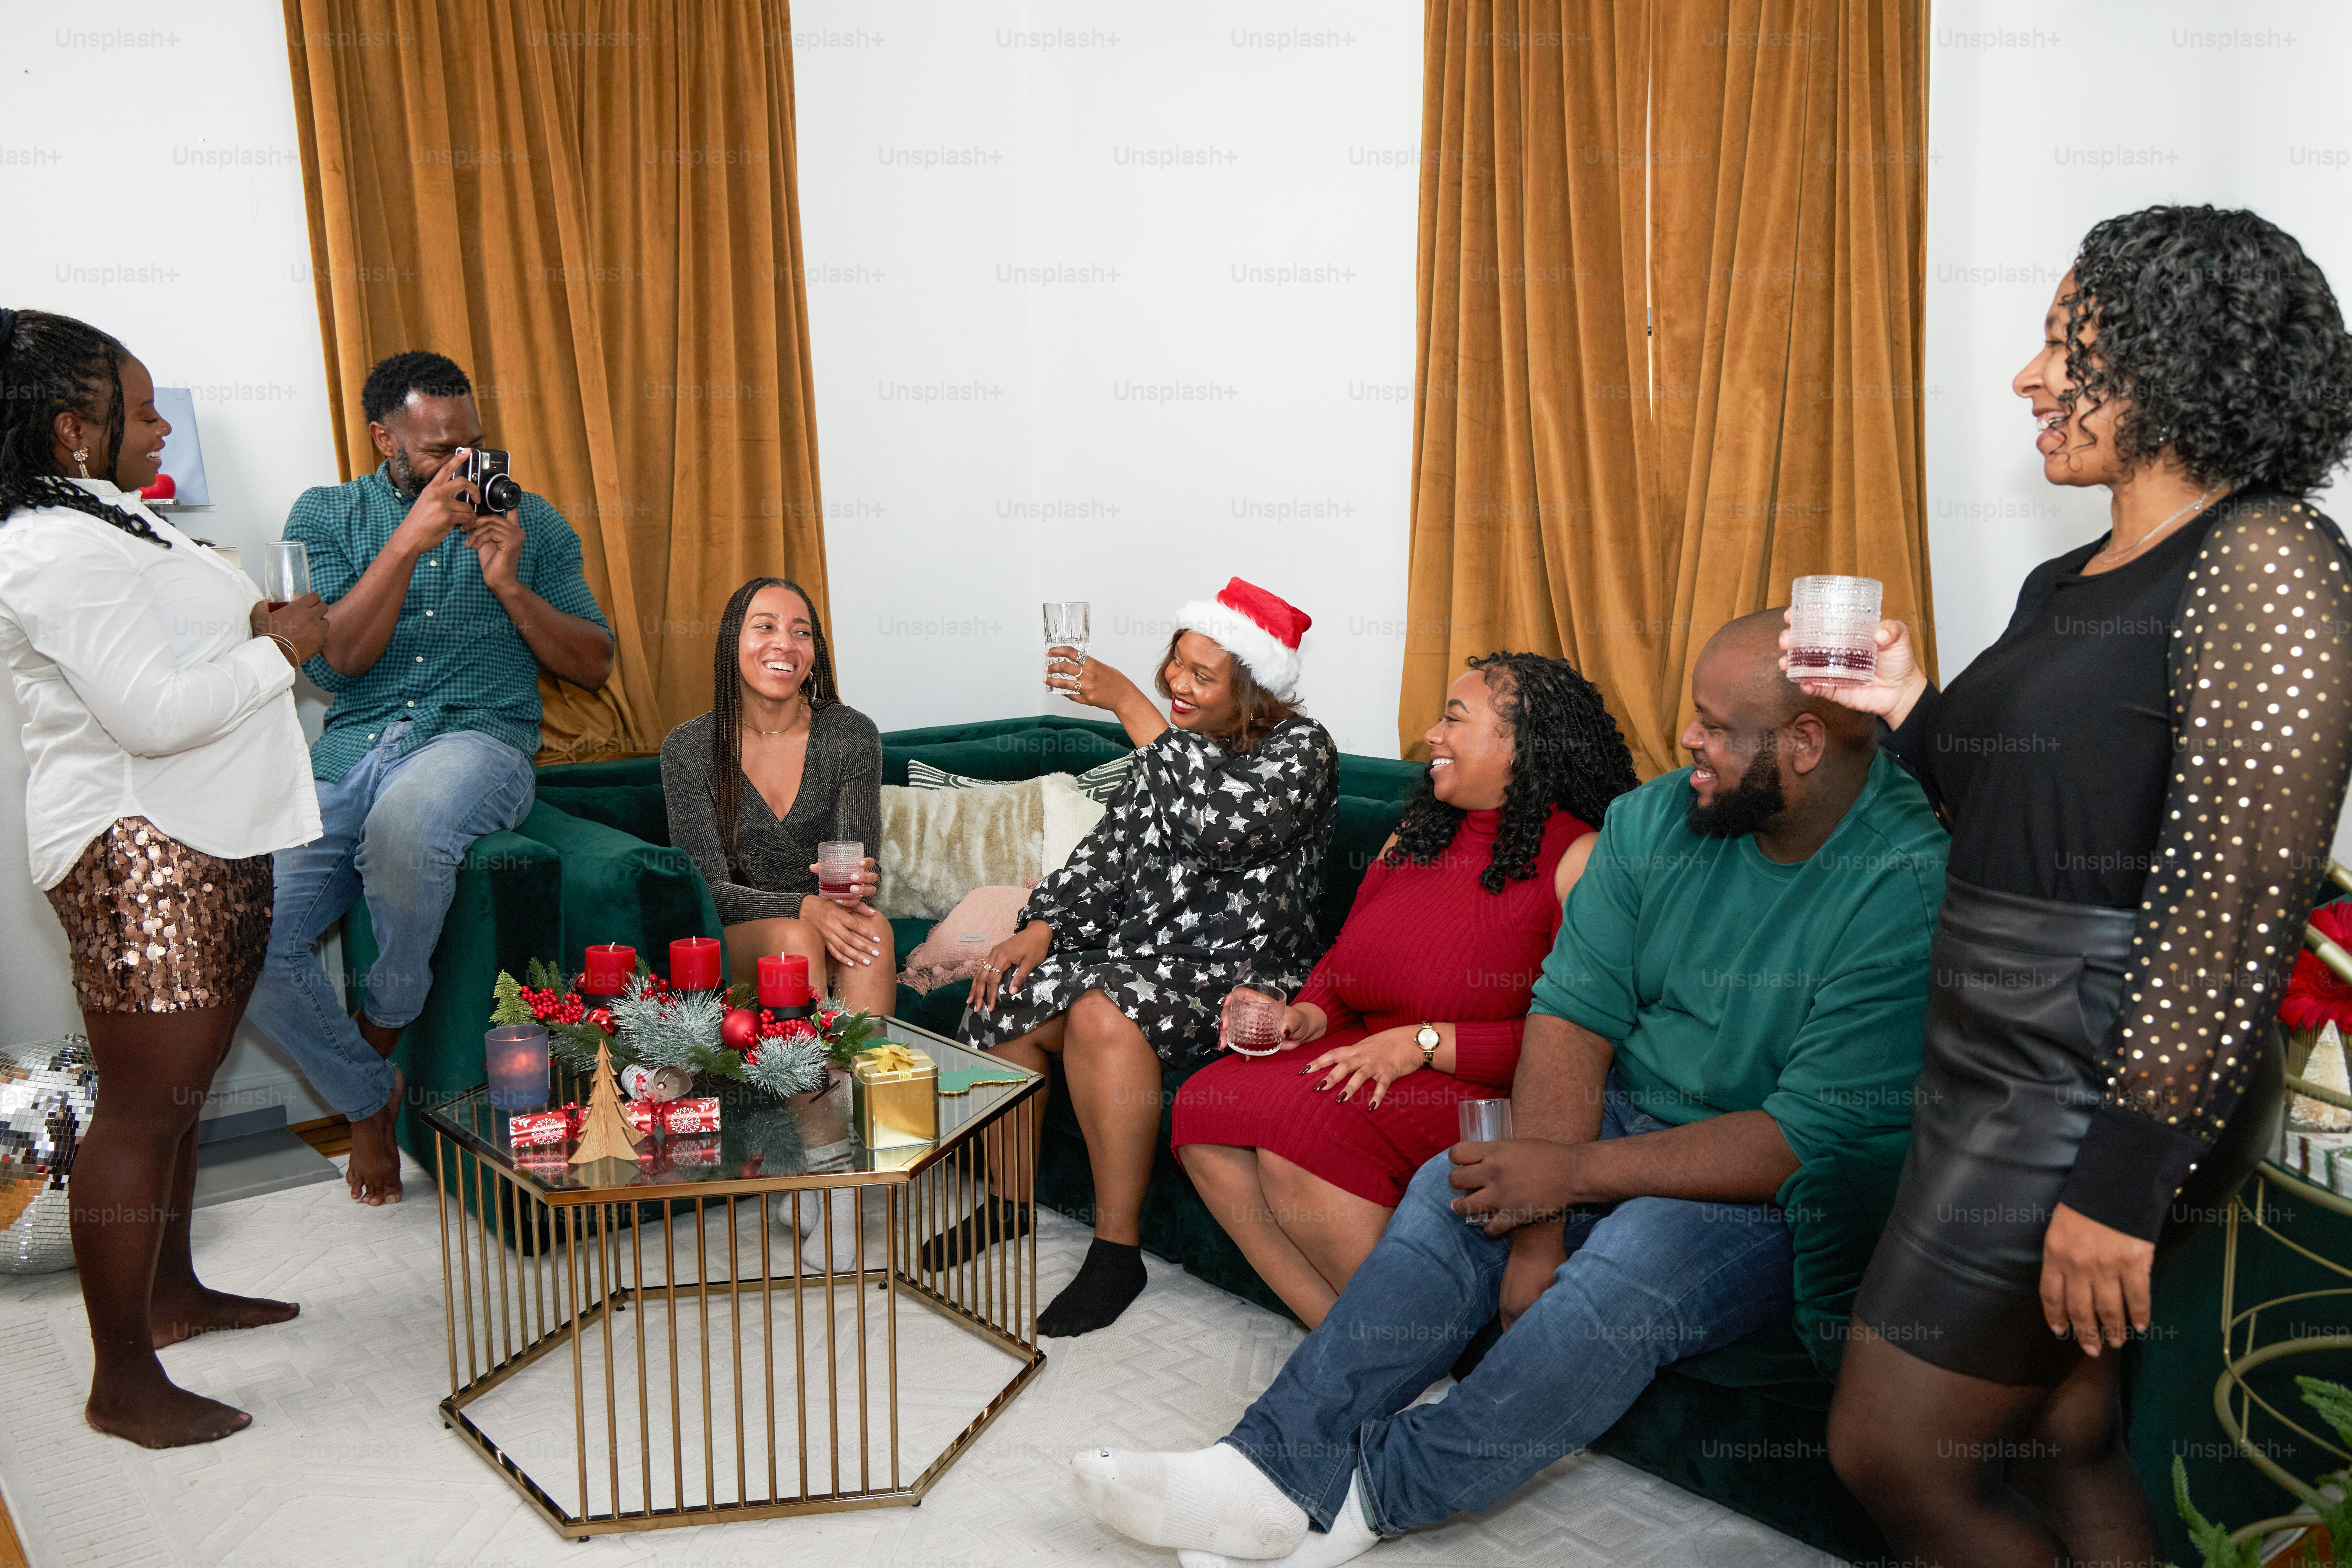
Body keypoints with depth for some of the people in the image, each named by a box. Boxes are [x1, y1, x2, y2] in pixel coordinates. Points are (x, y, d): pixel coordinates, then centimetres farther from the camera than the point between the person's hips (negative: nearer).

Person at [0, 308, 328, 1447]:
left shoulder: (114, 521, 16)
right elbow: (153, 712, -25)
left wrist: (254, 625, 10)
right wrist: (278, 649, -13)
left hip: (205, 843, 11)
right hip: (136, 853, -11)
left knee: (180, 1087, 19)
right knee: (142, 1107, -5)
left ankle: (171, 1292, 35)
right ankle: (123, 1384, 4)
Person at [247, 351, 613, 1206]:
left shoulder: (530, 522, 11)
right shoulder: (326, 515, 9)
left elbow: (593, 664, 7)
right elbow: (334, 661, -5)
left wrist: (510, 586, -8)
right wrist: (410, 541, -14)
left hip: (479, 741, -2)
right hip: (349, 752, 2)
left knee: (402, 830, -39)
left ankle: (386, 1016, -6)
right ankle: (369, 1098, 8)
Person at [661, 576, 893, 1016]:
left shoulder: (852, 735, -4)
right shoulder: (688, 749, -6)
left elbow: (860, 863, -4)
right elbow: (706, 886, -10)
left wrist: (852, 885, -31)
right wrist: (803, 907, -29)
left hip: (831, 923, 1)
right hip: (734, 936, -1)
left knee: (873, 928, -32)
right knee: (795, 938, -33)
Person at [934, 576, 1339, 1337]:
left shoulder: (1302, 749, -9)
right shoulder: (1171, 748, 13)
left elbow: (1224, 823, -28)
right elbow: (1110, 848, 13)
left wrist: (1131, 707, -24)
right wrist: (1040, 928, -3)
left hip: (1236, 974, -7)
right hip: (1139, 952, 7)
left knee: (1104, 1013, -34)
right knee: (1005, 1000, -14)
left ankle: (1117, 1248, -23)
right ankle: (1007, 1197, 8)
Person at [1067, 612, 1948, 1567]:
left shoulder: (1909, 888, -21)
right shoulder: (1653, 820, -2)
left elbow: (1814, 1138, -23)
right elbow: (1573, 1015, -6)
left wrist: (1572, 1175, -24)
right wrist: (1537, 1225, -17)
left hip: (1777, 1191, -5)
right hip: (1631, 1120, 6)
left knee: (1623, 1276, -31)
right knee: (1453, 1189, -19)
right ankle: (1278, 1467, -21)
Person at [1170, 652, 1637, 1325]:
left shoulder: (1578, 859, -8)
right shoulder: (1418, 833, 17)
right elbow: (1346, 953, 25)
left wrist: (1425, 1042, -19)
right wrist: (1309, 1016, 3)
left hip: (1482, 1092, -8)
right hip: (1363, 1055, 8)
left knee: (1300, 1135, -30)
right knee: (1206, 1106, -16)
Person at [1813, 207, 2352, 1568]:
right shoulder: (2070, 584, 14)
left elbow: (2240, 897, -21)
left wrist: (2123, 1177, -24)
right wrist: (1915, 710, 5)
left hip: (2094, 1087, -9)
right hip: (2010, 1063, 9)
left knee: (1897, 1454, 0)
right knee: (2063, 1444, 17)